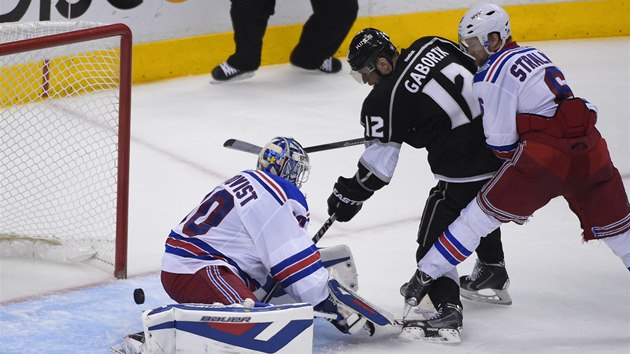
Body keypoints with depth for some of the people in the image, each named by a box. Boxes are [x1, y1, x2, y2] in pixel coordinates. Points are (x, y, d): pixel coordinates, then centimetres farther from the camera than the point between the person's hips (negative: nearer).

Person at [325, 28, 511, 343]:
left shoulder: (385, 99, -14)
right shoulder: (431, 46, 2)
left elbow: (379, 163, -11)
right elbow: (479, 70, 15)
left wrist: (351, 194, 3)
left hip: (463, 172, -8)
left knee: (433, 244, 2)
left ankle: (448, 312, -13)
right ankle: (495, 278, 51)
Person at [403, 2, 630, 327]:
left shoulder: (491, 76, -2)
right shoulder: (533, 55, 20)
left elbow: (501, 142, -6)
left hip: (545, 154, -6)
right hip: (589, 149, 6)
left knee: (482, 213, 3)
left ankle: (425, 276, 5)